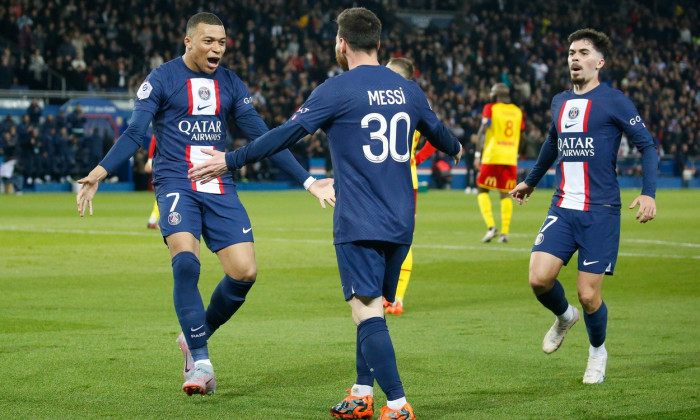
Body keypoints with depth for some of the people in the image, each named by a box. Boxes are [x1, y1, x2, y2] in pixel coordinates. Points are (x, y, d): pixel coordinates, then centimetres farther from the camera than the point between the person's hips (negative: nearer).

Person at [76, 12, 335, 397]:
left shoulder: (231, 85, 12)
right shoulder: (161, 80, 0)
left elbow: (262, 138, 15)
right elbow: (134, 134, -6)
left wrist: (307, 181, 12)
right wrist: (101, 171, -23)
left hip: (219, 188, 4)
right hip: (175, 183, -4)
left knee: (245, 271, -8)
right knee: (186, 262, -26)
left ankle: (195, 337, 17)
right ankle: (200, 362, -16)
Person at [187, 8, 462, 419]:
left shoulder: (337, 89, -7)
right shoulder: (407, 89, 11)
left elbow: (287, 134, -9)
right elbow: (437, 130, 29)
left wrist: (230, 160, -1)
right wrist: (456, 149, 53)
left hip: (359, 224, -6)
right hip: (400, 223, 6)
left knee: (368, 311, -8)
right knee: (373, 308, 18)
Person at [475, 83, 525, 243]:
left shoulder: (490, 108, 0)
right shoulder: (517, 111, 13)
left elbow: (482, 131, -9)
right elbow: (520, 137, 16)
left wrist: (478, 154, -8)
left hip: (492, 156, -4)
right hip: (510, 158, 4)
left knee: (482, 191, 5)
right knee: (505, 194, 9)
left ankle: (491, 225, -11)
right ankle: (505, 232, 1)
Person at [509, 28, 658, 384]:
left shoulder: (614, 101, -5)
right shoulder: (559, 103, 13)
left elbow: (647, 145, -4)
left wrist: (648, 192, -17)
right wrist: (531, 181, 43)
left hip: (600, 212, -5)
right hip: (562, 208, 5)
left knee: (589, 295, -5)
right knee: (539, 278, -13)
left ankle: (597, 351, 25)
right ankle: (564, 317, 21)